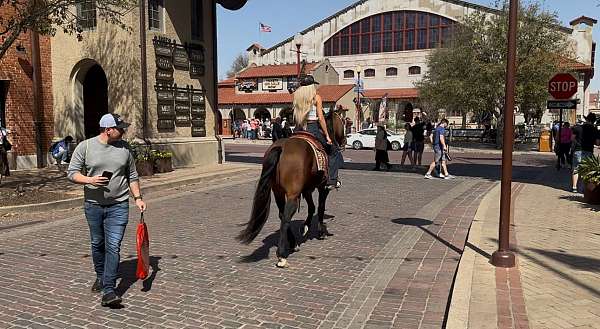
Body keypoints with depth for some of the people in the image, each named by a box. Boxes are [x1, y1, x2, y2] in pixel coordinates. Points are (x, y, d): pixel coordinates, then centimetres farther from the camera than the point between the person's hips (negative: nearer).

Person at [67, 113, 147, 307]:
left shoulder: (124, 148, 4)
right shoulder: (85, 147, -2)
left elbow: (132, 176, 11)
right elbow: (72, 173, -1)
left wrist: (137, 198, 5)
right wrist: (89, 180, -20)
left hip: (119, 205, 0)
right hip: (93, 205, 1)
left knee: (113, 246, -8)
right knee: (97, 244, 16)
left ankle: (108, 291, -7)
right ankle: (100, 277, 39)